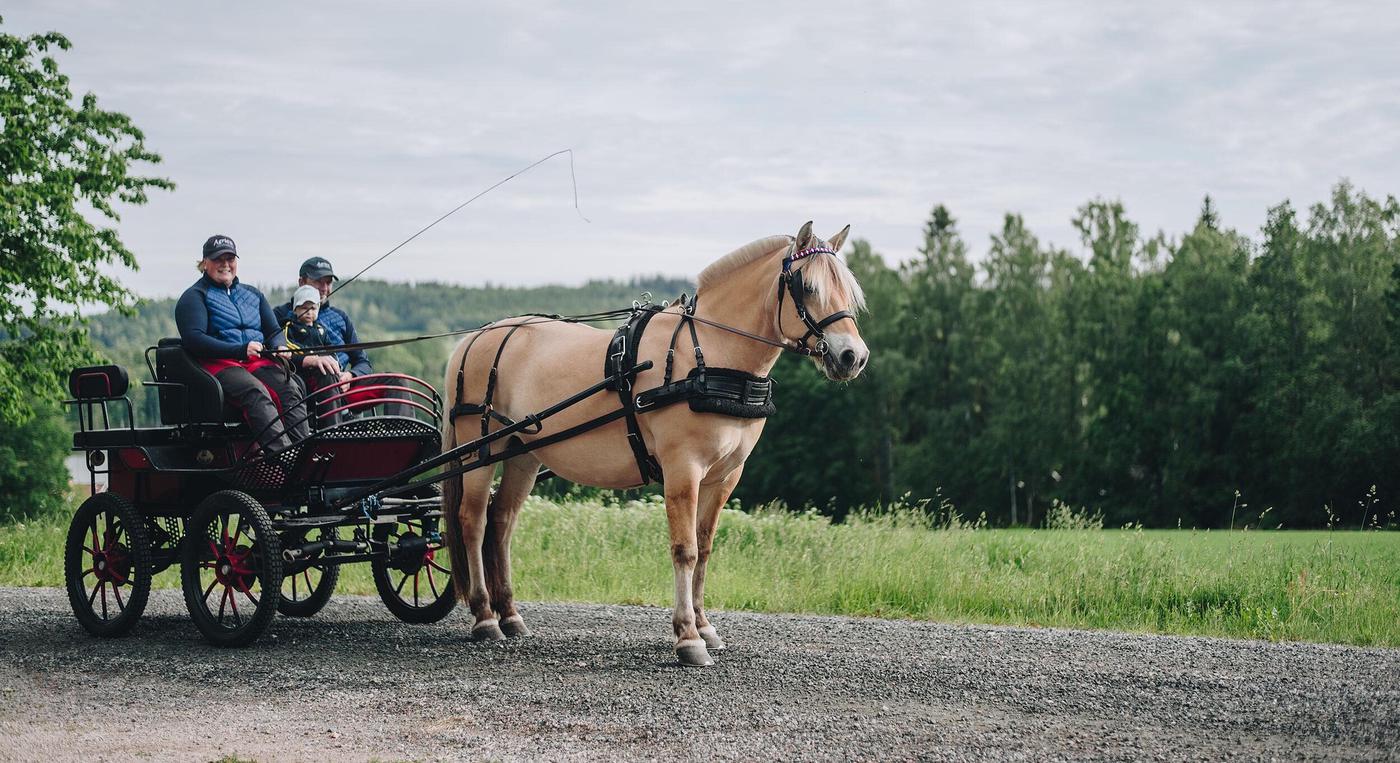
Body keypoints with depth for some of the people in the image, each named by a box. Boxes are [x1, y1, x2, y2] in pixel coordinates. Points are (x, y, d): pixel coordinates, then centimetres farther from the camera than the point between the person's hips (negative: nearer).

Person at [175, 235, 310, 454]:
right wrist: (240, 350, -20)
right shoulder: (194, 296, 7)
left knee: (290, 388, -27)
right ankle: (281, 454, -51)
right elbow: (193, 339, -8)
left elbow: (274, 332, 23)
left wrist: (279, 348, -4)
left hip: (257, 362, 5)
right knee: (256, 392, -36)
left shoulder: (252, 294, 26)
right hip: (218, 364, -5)